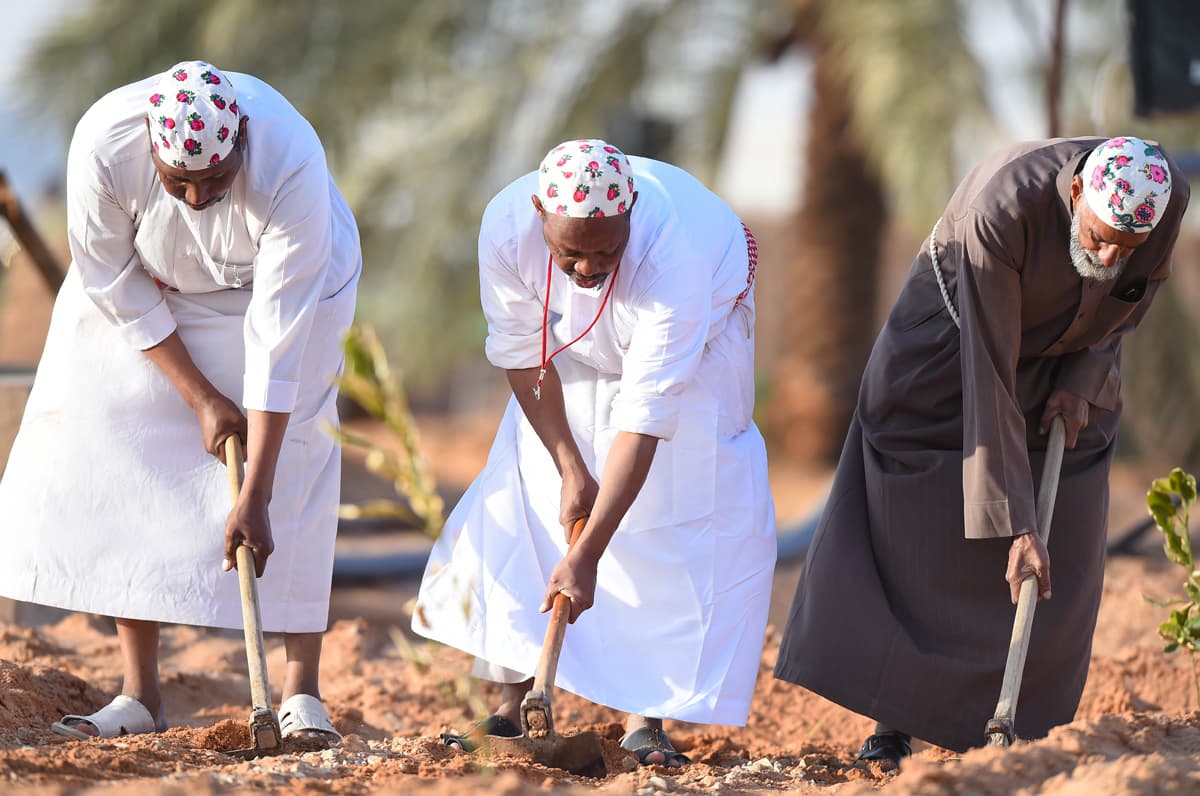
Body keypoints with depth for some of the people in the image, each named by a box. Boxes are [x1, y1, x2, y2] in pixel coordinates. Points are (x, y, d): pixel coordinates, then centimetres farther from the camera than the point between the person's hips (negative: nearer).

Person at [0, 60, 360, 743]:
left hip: (285, 275, -2)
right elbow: (114, 286, -19)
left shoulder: (292, 167, -40)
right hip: (151, 289, 2)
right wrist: (201, 398, -18)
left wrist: (254, 500, -37)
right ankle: (140, 695, -2)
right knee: (117, 453, -7)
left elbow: (278, 338, -37)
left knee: (291, 461, -14)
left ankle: (303, 695, -13)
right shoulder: (103, 144, -35)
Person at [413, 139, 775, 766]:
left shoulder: (673, 256, -44)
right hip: (575, 351, 3)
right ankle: (509, 709, -3)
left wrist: (587, 556, -45)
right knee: (526, 501, -5)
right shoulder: (507, 226, -34)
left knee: (678, 528, -13)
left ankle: (644, 717, -9)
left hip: (696, 348, -3)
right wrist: (571, 469, -19)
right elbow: (523, 356, -18)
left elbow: (644, 419, -44)